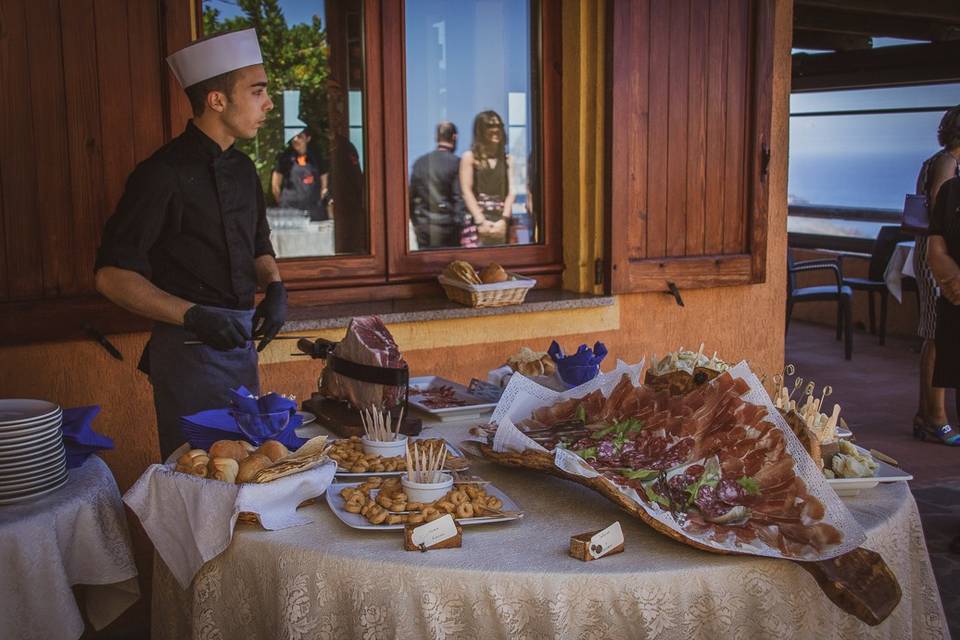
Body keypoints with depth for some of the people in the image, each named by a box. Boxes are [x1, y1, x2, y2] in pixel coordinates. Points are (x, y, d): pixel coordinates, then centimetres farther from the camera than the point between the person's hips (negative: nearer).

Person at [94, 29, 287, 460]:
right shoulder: (164, 174, -16)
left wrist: (275, 288, 0)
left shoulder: (242, 169, 9)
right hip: (189, 351, -8)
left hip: (241, 342, 8)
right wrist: (193, 316, -27)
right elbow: (112, 276, -17)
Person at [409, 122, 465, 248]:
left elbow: (412, 195, 8)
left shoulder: (420, 162, 6)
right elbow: (459, 197, -11)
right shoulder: (456, 162, -8)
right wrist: (459, 224, -7)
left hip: (422, 225, 4)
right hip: (445, 224, -4)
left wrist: (415, 222, 15)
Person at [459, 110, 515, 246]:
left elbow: (510, 192, 6)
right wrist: (481, 221, -12)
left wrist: (504, 220, -9)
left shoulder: (506, 159, 14)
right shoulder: (469, 157, 6)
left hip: (500, 223, 3)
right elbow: (467, 191, -2)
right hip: (477, 222, -3)